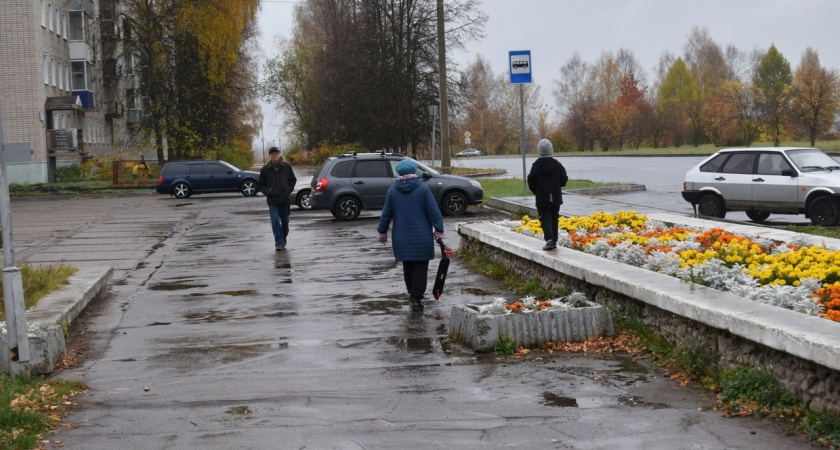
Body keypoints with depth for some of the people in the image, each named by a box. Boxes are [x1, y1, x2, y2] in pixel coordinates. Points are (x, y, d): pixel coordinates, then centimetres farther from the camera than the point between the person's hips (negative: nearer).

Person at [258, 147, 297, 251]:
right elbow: (260, 185, 8)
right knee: (275, 221, -13)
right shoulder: (265, 169, 0)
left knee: (285, 221, 10)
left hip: (285, 200, 2)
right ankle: (279, 243, -12)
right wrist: (267, 192, -8)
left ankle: (283, 240, 30)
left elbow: (293, 180, 15)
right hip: (273, 201, -2)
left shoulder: (287, 167, 2)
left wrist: (289, 190, 0)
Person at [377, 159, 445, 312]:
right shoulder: (422, 188, -7)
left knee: (408, 266, 17)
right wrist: (439, 230, 1)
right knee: (420, 268, 2)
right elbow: (433, 211, -7)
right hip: (422, 238, -3)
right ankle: (416, 298, -5)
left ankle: (412, 293, 28)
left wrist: (382, 232, 17)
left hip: (402, 239, 3)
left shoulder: (392, 190, 1)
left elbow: (386, 214, 6)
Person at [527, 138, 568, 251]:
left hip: (542, 199, -2)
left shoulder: (536, 165, -8)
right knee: (554, 219, 14)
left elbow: (531, 182, -7)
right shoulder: (557, 165, -3)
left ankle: (549, 239, -21)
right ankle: (554, 241, 18)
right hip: (555, 198, 2)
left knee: (545, 219, -1)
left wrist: (536, 192, 10)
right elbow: (564, 180, -2)